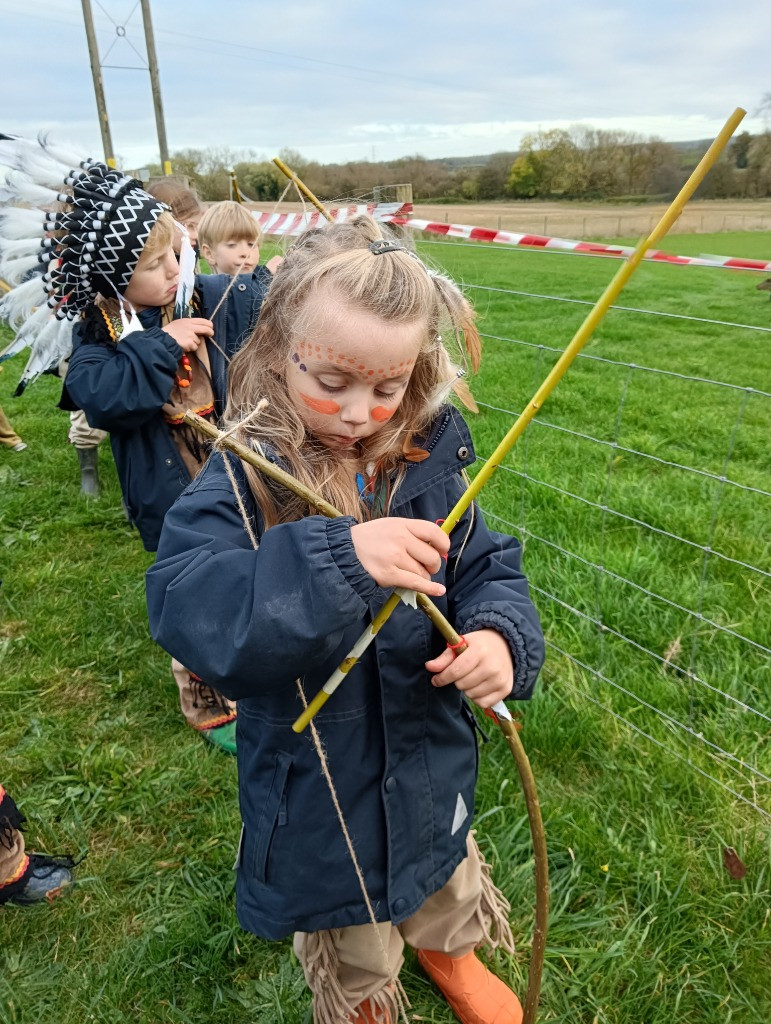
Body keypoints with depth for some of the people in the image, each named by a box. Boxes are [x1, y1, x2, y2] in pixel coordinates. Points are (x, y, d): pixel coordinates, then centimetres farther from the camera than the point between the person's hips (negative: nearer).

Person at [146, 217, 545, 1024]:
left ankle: (446, 948, 69)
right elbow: (182, 608, -35)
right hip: (317, 795, -3)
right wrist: (337, 558, -47)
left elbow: (490, 567, -7)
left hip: (431, 765, 4)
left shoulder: (426, 465, -12)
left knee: (441, 876, 35)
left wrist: (500, 635, -30)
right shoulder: (241, 480, -23)